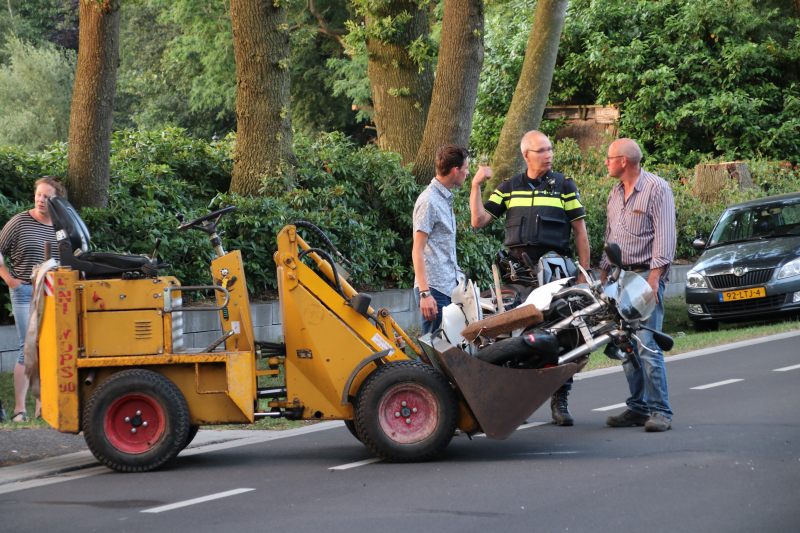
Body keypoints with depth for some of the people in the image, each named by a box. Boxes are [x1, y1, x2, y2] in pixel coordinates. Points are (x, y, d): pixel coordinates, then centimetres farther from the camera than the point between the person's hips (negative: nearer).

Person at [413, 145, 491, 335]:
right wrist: (424, 293, -21)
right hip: (435, 289, -9)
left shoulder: (445, 198, 18)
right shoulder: (429, 201, -11)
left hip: (450, 287, 9)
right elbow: (417, 250, -15)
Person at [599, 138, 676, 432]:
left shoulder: (657, 188, -5)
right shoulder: (615, 193, 19)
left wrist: (654, 277, -18)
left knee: (647, 345, -14)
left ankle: (660, 410, -12)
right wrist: (604, 273, 17)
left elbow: (664, 236, -11)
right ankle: (637, 408, 10)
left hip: (646, 275, -7)